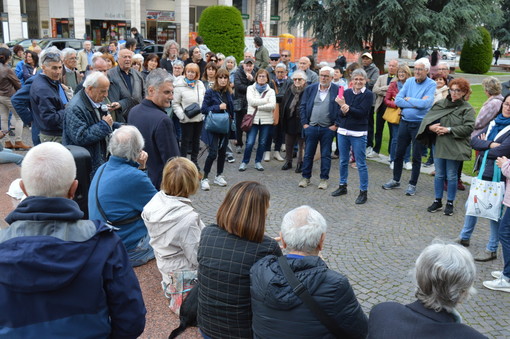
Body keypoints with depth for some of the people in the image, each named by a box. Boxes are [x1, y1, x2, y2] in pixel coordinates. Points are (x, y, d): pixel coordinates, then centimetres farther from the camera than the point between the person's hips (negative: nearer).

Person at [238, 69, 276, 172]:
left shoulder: (271, 91, 7)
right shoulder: (250, 88, 6)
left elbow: (272, 106, -8)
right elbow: (252, 101, -12)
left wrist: (257, 106, -10)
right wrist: (266, 100, -8)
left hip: (266, 120, 2)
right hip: (253, 119, -1)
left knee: (263, 143, 5)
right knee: (250, 143, -7)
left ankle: (258, 162, 21)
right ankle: (244, 162, 10)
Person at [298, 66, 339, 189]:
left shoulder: (337, 90, -2)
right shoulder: (310, 89, 5)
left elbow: (341, 109, -2)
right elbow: (302, 106, 6)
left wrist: (336, 125, -7)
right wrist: (304, 123, 0)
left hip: (328, 129, -2)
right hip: (311, 127, 2)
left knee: (326, 155, 7)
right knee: (308, 154, 8)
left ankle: (324, 179, 17)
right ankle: (306, 177, 20)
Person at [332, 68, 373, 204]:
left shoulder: (368, 95, -6)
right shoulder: (346, 92, 6)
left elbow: (361, 113, -16)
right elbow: (339, 111, 2)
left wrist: (345, 107, -20)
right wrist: (343, 110, -20)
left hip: (358, 134, -5)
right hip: (343, 131, 5)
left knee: (361, 164, 0)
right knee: (343, 161, 15)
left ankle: (363, 191, 9)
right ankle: (342, 186, 30)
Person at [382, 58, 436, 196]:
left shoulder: (431, 85, -8)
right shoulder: (409, 81, 4)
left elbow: (425, 103, -23)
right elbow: (397, 100, -5)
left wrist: (408, 99, -11)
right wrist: (416, 103, -14)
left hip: (419, 124, -4)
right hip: (405, 121, 4)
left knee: (416, 156, 5)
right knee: (399, 153, 12)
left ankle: (412, 184, 18)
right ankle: (396, 180, 27)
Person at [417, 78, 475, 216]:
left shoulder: (467, 109, -6)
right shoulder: (440, 104, 5)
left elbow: (468, 127, -15)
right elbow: (427, 118, 6)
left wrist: (449, 130, -19)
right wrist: (430, 127, -15)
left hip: (454, 147, -3)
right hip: (439, 145, 4)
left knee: (451, 176, 6)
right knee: (439, 174, 12)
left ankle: (450, 203, 21)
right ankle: (437, 201, 25)